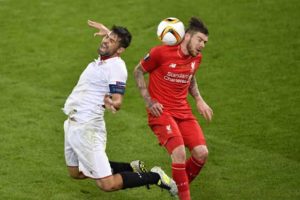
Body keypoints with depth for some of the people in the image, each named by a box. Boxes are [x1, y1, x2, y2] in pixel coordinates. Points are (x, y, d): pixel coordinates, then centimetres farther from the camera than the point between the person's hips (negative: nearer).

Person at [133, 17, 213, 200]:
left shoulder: (196, 58, 6)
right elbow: (138, 71, 0)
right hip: (161, 111, -6)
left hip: (183, 111, 6)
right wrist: (149, 101, -7)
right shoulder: (161, 53, -13)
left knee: (201, 153, -9)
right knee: (180, 153, -24)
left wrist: (199, 100, 11)